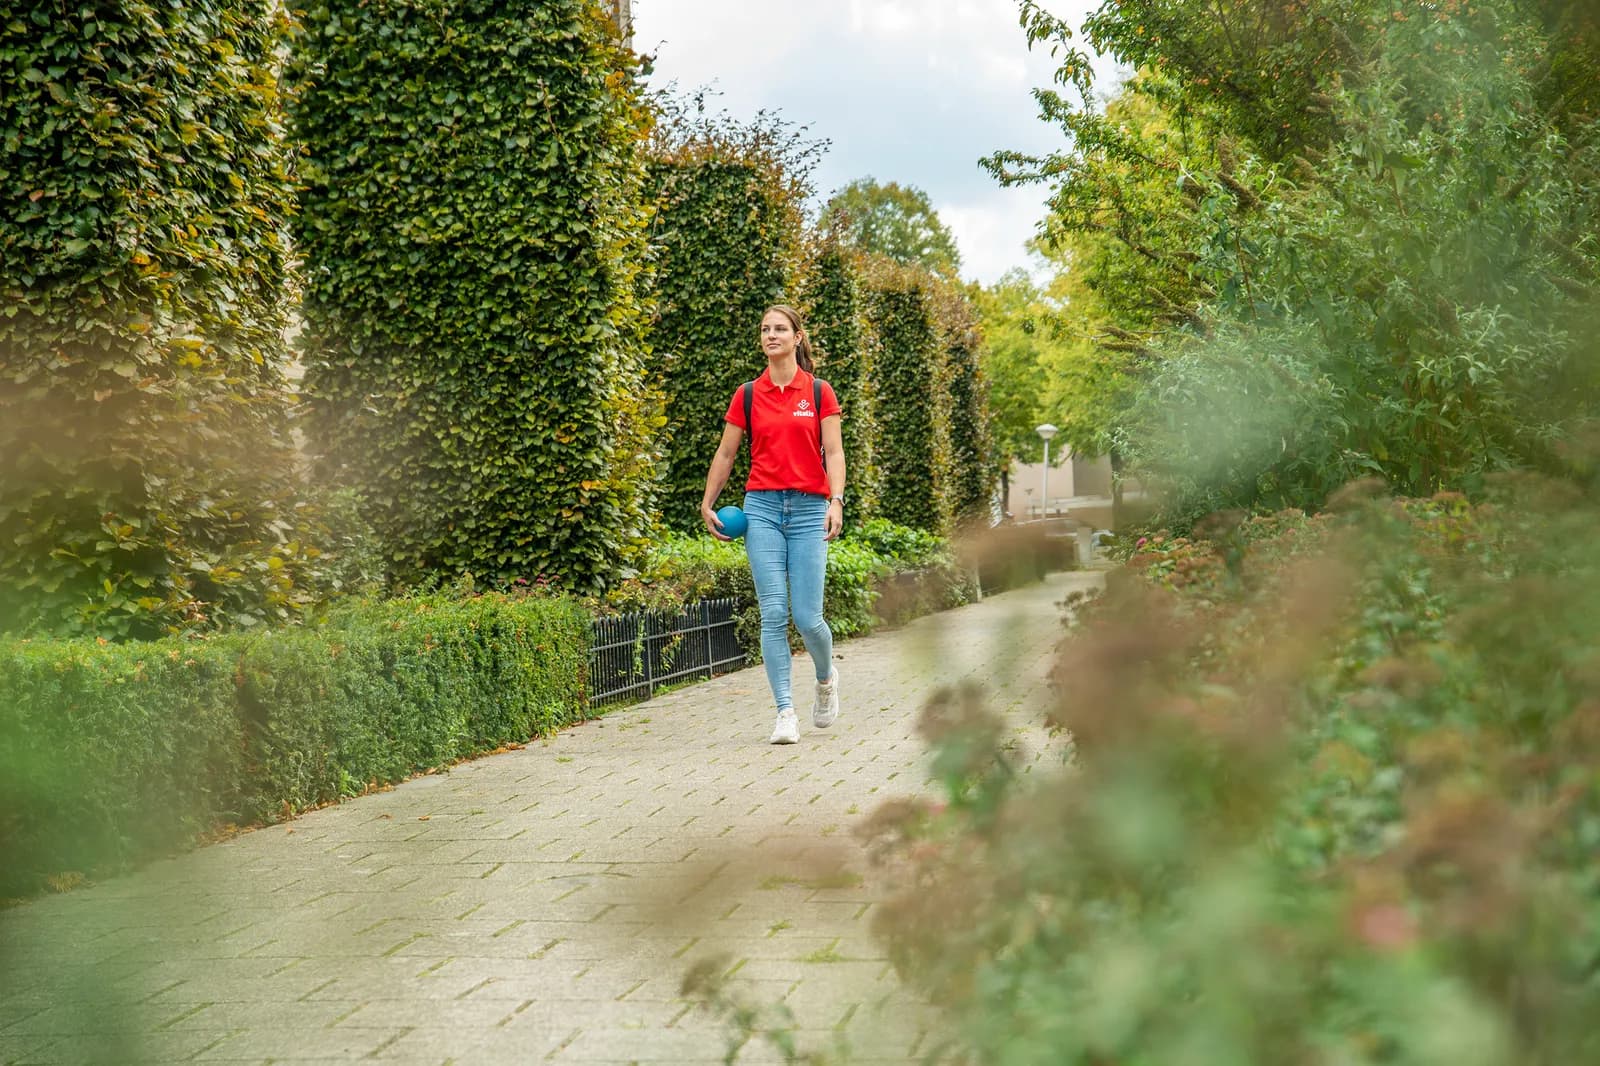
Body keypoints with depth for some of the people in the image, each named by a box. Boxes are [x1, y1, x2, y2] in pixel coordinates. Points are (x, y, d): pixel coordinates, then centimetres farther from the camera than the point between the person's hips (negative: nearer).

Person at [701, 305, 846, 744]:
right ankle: (785, 712, 0)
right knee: (773, 614, -6)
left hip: (809, 509, -1)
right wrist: (708, 504, 12)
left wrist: (836, 500, -16)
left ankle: (826, 678, 27)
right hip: (762, 507, 1)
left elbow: (833, 451, -2)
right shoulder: (747, 395, 8)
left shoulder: (819, 392, 4)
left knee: (806, 616, -5)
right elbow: (726, 453, 14)